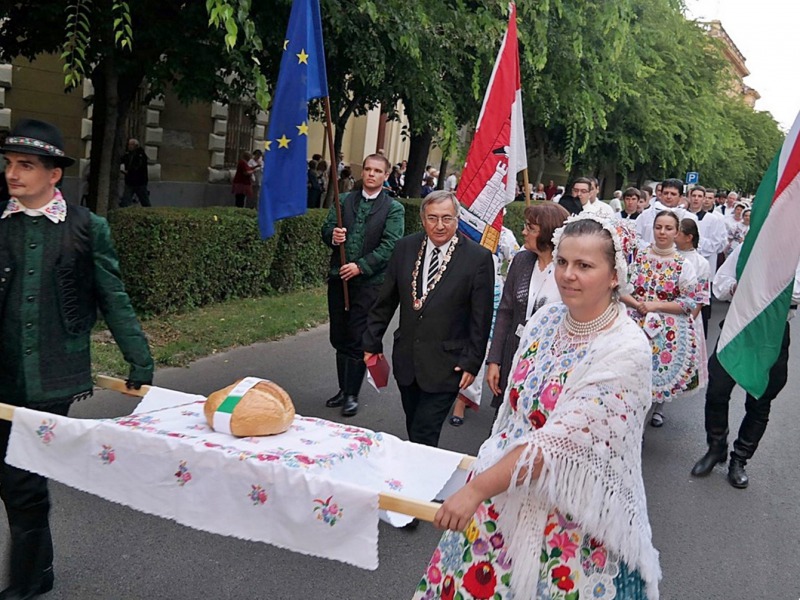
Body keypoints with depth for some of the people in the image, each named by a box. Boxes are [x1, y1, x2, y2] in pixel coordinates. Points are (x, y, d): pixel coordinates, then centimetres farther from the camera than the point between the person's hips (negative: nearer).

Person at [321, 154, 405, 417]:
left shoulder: (394, 209, -2)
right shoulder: (344, 200, 11)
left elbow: (389, 247, -10)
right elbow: (326, 229, 11)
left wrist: (360, 266, -18)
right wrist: (333, 235, -13)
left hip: (369, 282, -4)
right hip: (339, 278, 5)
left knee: (358, 340, -2)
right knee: (339, 338, 12)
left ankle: (352, 395, 9)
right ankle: (344, 389, 26)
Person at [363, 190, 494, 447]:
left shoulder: (478, 258, -10)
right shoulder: (405, 248, 2)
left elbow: (481, 318, -6)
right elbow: (386, 300, 9)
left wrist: (472, 362, -7)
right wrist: (372, 342, 11)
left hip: (446, 366, -4)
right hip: (406, 360, 5)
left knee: (423, 436, -6)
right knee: (414, 430, 16)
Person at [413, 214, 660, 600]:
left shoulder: (625, 350, -21)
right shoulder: (546, 318, -2)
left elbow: (560, 439, -25)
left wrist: (477, 489, -25)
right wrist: (481, 484, 14)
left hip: (573, 515, -5)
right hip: (507, 489, 6)